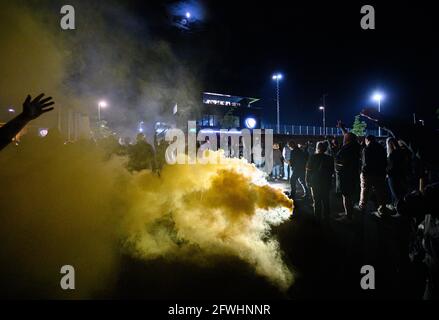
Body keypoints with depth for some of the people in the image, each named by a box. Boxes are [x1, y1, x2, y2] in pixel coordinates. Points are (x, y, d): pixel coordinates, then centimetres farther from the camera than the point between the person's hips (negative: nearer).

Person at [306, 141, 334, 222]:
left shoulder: (313, 157, -10)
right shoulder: (330, 158, -5)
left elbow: (308, 170, -8)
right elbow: (332, 171, 3)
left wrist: (308, 181, 2)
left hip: (315, 182, -1)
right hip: (326, 182, 2)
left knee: (316, 200, 7)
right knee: (325, 200, 10)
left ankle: (318, 217, 10)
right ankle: (326, 217, 13)